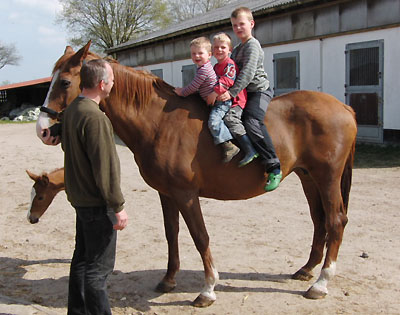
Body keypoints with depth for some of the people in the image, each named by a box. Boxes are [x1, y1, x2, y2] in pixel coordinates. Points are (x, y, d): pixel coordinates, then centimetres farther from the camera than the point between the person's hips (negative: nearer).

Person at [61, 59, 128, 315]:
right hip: (97, 204, -10)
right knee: (99, 267, 0)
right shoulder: (95, 117, -24)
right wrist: (118, 207, -18)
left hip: (79, 196, 10)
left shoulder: (71, 110, 5)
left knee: (82, 258, 20)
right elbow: (105, 168, -24)